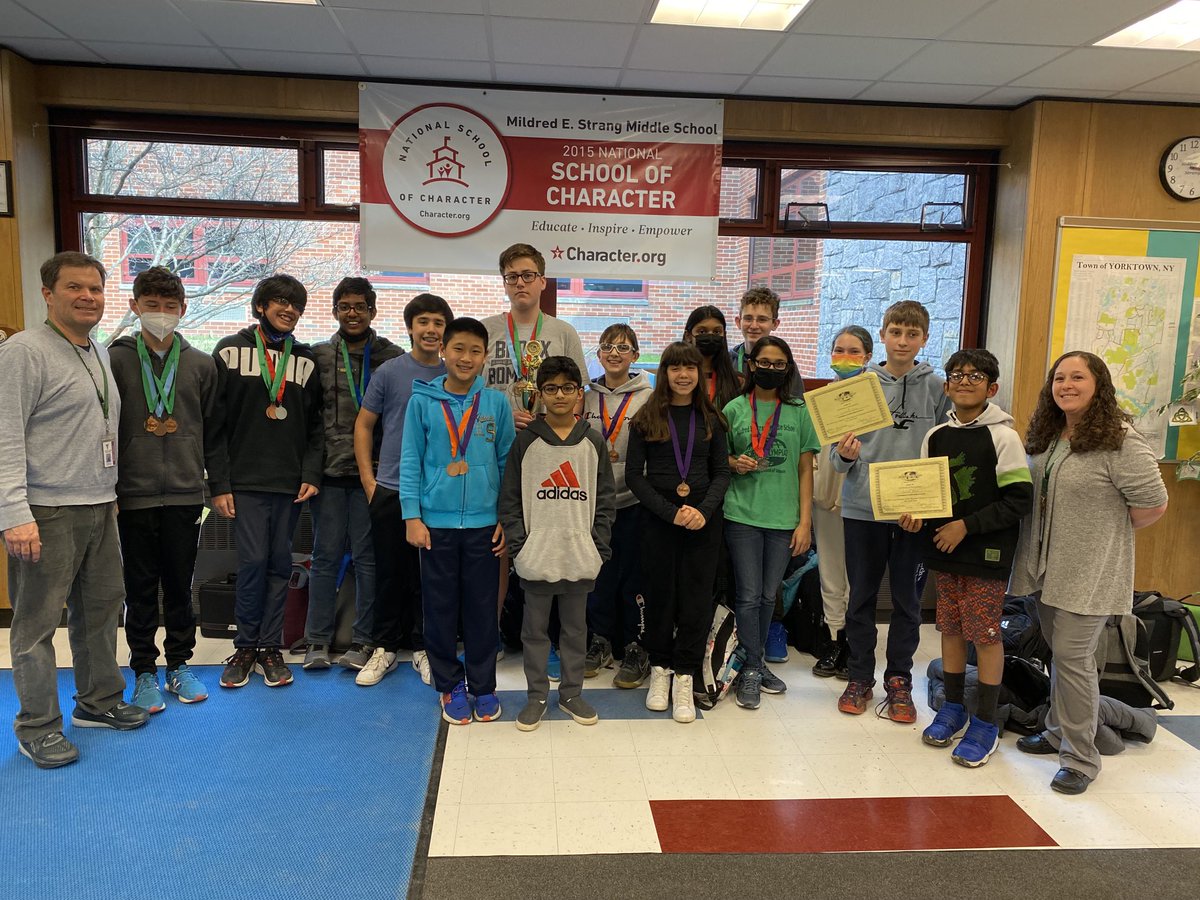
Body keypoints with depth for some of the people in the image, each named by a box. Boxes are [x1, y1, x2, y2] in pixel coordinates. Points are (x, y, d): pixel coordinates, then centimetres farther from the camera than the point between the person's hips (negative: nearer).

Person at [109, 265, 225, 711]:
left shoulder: (201, 364, 6)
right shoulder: (115, 360, 0)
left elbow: (213, 431, 9)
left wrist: (220, 484, 6)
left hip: (185, 495, 1)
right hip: (133, 495, -1)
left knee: (180, 585, 10)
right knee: (140, 589, 7)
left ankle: (180, 664, 24)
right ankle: (144, 671, 20)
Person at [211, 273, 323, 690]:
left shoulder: (306, 360, 12)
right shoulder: (230, 351, 3)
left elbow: (314, 425, 12)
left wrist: (311, 475, 0)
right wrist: (219, 483, -5)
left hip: (289, 482, 3)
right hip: (245, 480, -2)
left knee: (280, 565, 6)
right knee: (253, 561, -6)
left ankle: (271, 647, 17)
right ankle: (246, 647, 12)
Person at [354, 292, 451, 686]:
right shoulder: (390, 372, -1)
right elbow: (364, 424, 4)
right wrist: (368, 479, -2)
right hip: (390, 490, -1)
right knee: (390, 572, 7)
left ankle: (422, 647, 22)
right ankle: (384, 648, 21)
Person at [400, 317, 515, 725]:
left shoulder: (496, 403, 1)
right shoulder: (422, 401, -1)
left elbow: (507, 463, 5)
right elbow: (410, 462, 1)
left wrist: (507, 519, 2)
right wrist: (412, 517, -5)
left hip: (484, 523, 0)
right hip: (436, 523, 0)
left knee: (482, 608, 8)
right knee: (440, 608, 9)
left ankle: (483, 687, 24)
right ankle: (450, 685, 25)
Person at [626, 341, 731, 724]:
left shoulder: (710, 419, 7)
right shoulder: (646, 419, 1)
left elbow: (721, 473, 6)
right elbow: (634, 475, -3)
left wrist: (704, 510, -12)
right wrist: (671, 512, -13)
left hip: (704, 520, 1)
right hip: (657, 519, -1)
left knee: (696, 598, 2)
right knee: (659, 594, 7)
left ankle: (684, 678, 11)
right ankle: (660, 670, 22)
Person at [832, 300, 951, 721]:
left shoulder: (937, 389, 0)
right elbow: (839, 450, 2)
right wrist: (845, 455, -20)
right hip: (862, 507, 0)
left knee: (908, 600, 11)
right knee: (861, 596, 11)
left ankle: (899, 681, 26)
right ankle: (860, 677, 25)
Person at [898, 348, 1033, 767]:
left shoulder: (1002, 436, -9)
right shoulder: (936, 436, 7)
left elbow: (1019, 499, -12)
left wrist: (966, 526, -15)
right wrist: (917, 515, -6)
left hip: (986, 556, -5)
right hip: (944, 550, 5)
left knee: (985, 634, 2)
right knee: (950, 628, 13)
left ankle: (986, 722, 15)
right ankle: (953, 708, 28)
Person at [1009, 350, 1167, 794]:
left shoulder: (1120, 441, -16)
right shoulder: (1044, 437, 8)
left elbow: (1153, 505, -15)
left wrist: (1107, 532, -3)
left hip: (1089, 573, -7)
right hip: (1046, 567, 7)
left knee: (1072, 657, -4)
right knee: (1059, 653, 18)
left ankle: (1080, 759, 9)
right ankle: (1058, 733, 33)